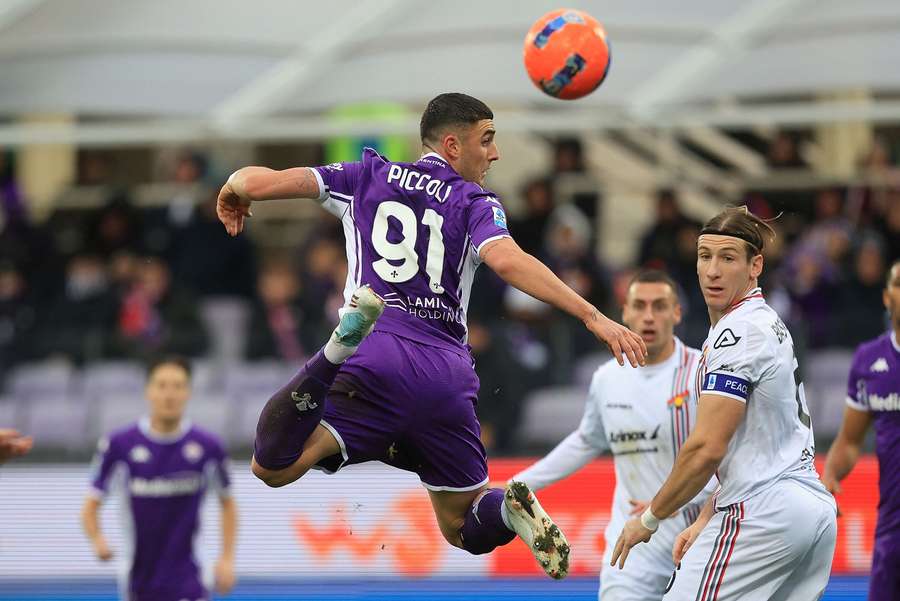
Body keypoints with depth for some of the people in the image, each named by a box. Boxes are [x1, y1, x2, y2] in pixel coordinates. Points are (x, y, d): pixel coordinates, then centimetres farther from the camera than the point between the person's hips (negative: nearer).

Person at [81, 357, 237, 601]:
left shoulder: (207, 446, -5)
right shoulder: (120, 445, -7)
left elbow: (227, 503, 11)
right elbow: (90, 507, -1)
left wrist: (227, 559, 3)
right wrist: (98, 541, -22)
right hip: (138, 579, 1)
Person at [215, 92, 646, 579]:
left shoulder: (368, 177, 15)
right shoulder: (475, 204, 9)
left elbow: (258, 182, 10)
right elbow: (507, 261, -11)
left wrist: (233, 194, 33)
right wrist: (593, 317, -14)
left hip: (377, 360, -1)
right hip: (447, 372, 1)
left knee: (272, 465, -11)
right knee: (463, 528, 17)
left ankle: (342, 349, -26)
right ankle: (508, 509, -20)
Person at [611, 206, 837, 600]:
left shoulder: (737, 333, -12)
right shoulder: (768, 324, 19)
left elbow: (707, 448, -16)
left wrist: (649, 519, -5)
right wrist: (705, 520, 19)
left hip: (763, 515, -10)